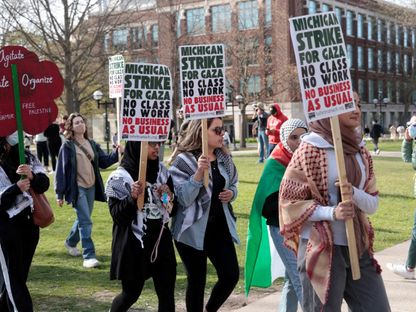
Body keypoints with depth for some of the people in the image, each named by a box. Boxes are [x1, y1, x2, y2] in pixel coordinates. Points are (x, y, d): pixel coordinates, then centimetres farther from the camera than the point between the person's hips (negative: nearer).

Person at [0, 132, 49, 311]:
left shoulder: (29, 158, 1)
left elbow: (44, 184, -9)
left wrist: (32, 176, -29)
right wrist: (16, 188, -29)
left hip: (30, 221, 6)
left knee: (22, 271, 16)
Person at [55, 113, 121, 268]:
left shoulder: (92, 144, 11)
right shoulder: (67, 146, -6)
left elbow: (104, 161, 9)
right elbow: (61, 170, -7)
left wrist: (117, 153, -9)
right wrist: (59, 194, -10)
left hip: (91, 187, 6)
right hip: (77, 188, -6)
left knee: (83, 219, 19)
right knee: (86, 222, -12)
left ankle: (70, 242, 43)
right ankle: (89, 256, -9)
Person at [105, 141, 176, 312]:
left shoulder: (161, 170, 3)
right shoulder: (120, 177, -12)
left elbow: (173, 205, 13)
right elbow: (117, 215, -14)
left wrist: (169, 196, -9)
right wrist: (132, 198, -29)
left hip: (160, 240, 5)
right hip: (134, 245, -5)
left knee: (167, 293, 5)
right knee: (131, 292, 8)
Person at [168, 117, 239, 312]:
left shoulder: (224, 158, 5)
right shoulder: (184, 160, -13)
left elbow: (233, 185, 19)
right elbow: (183, 198, -20)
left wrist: (231, 193, -3)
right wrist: (199, 173, -30)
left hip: (220, 226, 6)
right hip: (193, 229, -5)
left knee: (231, 275, 4)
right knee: (197, 280, 5)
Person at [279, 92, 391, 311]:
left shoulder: (360, 151, 9)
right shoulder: (310, 150, -8)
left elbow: (373, 204, 9)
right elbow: (289, 201, -9)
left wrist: (353, 193, -13)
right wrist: (331, 212, -20)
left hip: (358, 247, 6)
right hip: (321, 248, -6)